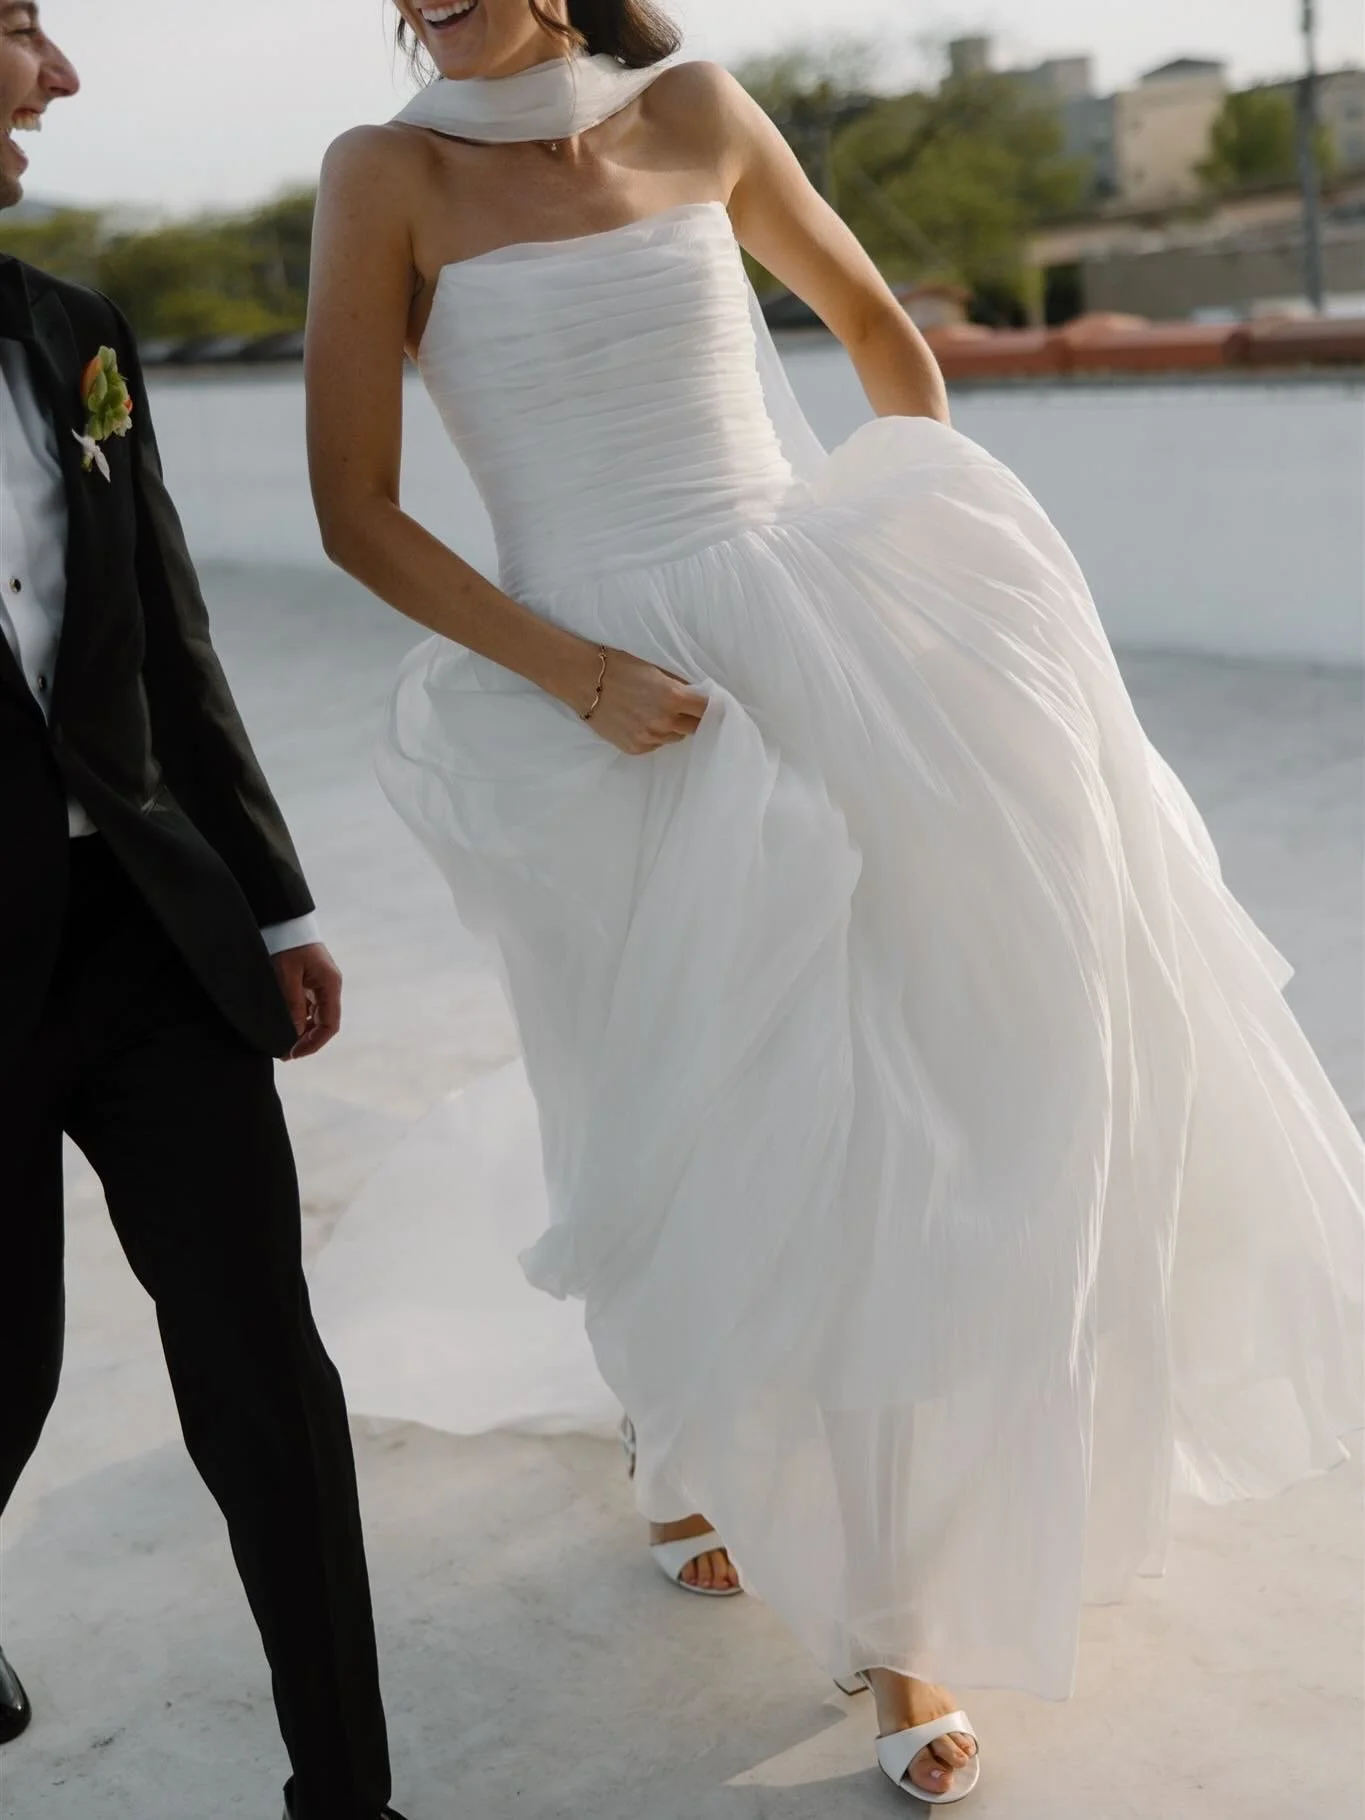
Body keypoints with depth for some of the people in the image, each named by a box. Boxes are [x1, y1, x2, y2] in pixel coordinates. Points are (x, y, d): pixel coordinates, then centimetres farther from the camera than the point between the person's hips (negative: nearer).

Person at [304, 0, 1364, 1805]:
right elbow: (355, 508, -7)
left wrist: (947, 545, 15)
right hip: (618, 708, -2)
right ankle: (693, 1427, 42)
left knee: (909, 1102, 5)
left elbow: (874, 321, 20)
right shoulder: (389, 173, -3)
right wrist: (575, 673, -16)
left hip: (825, 649, 3)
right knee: (709, 1132, 7)